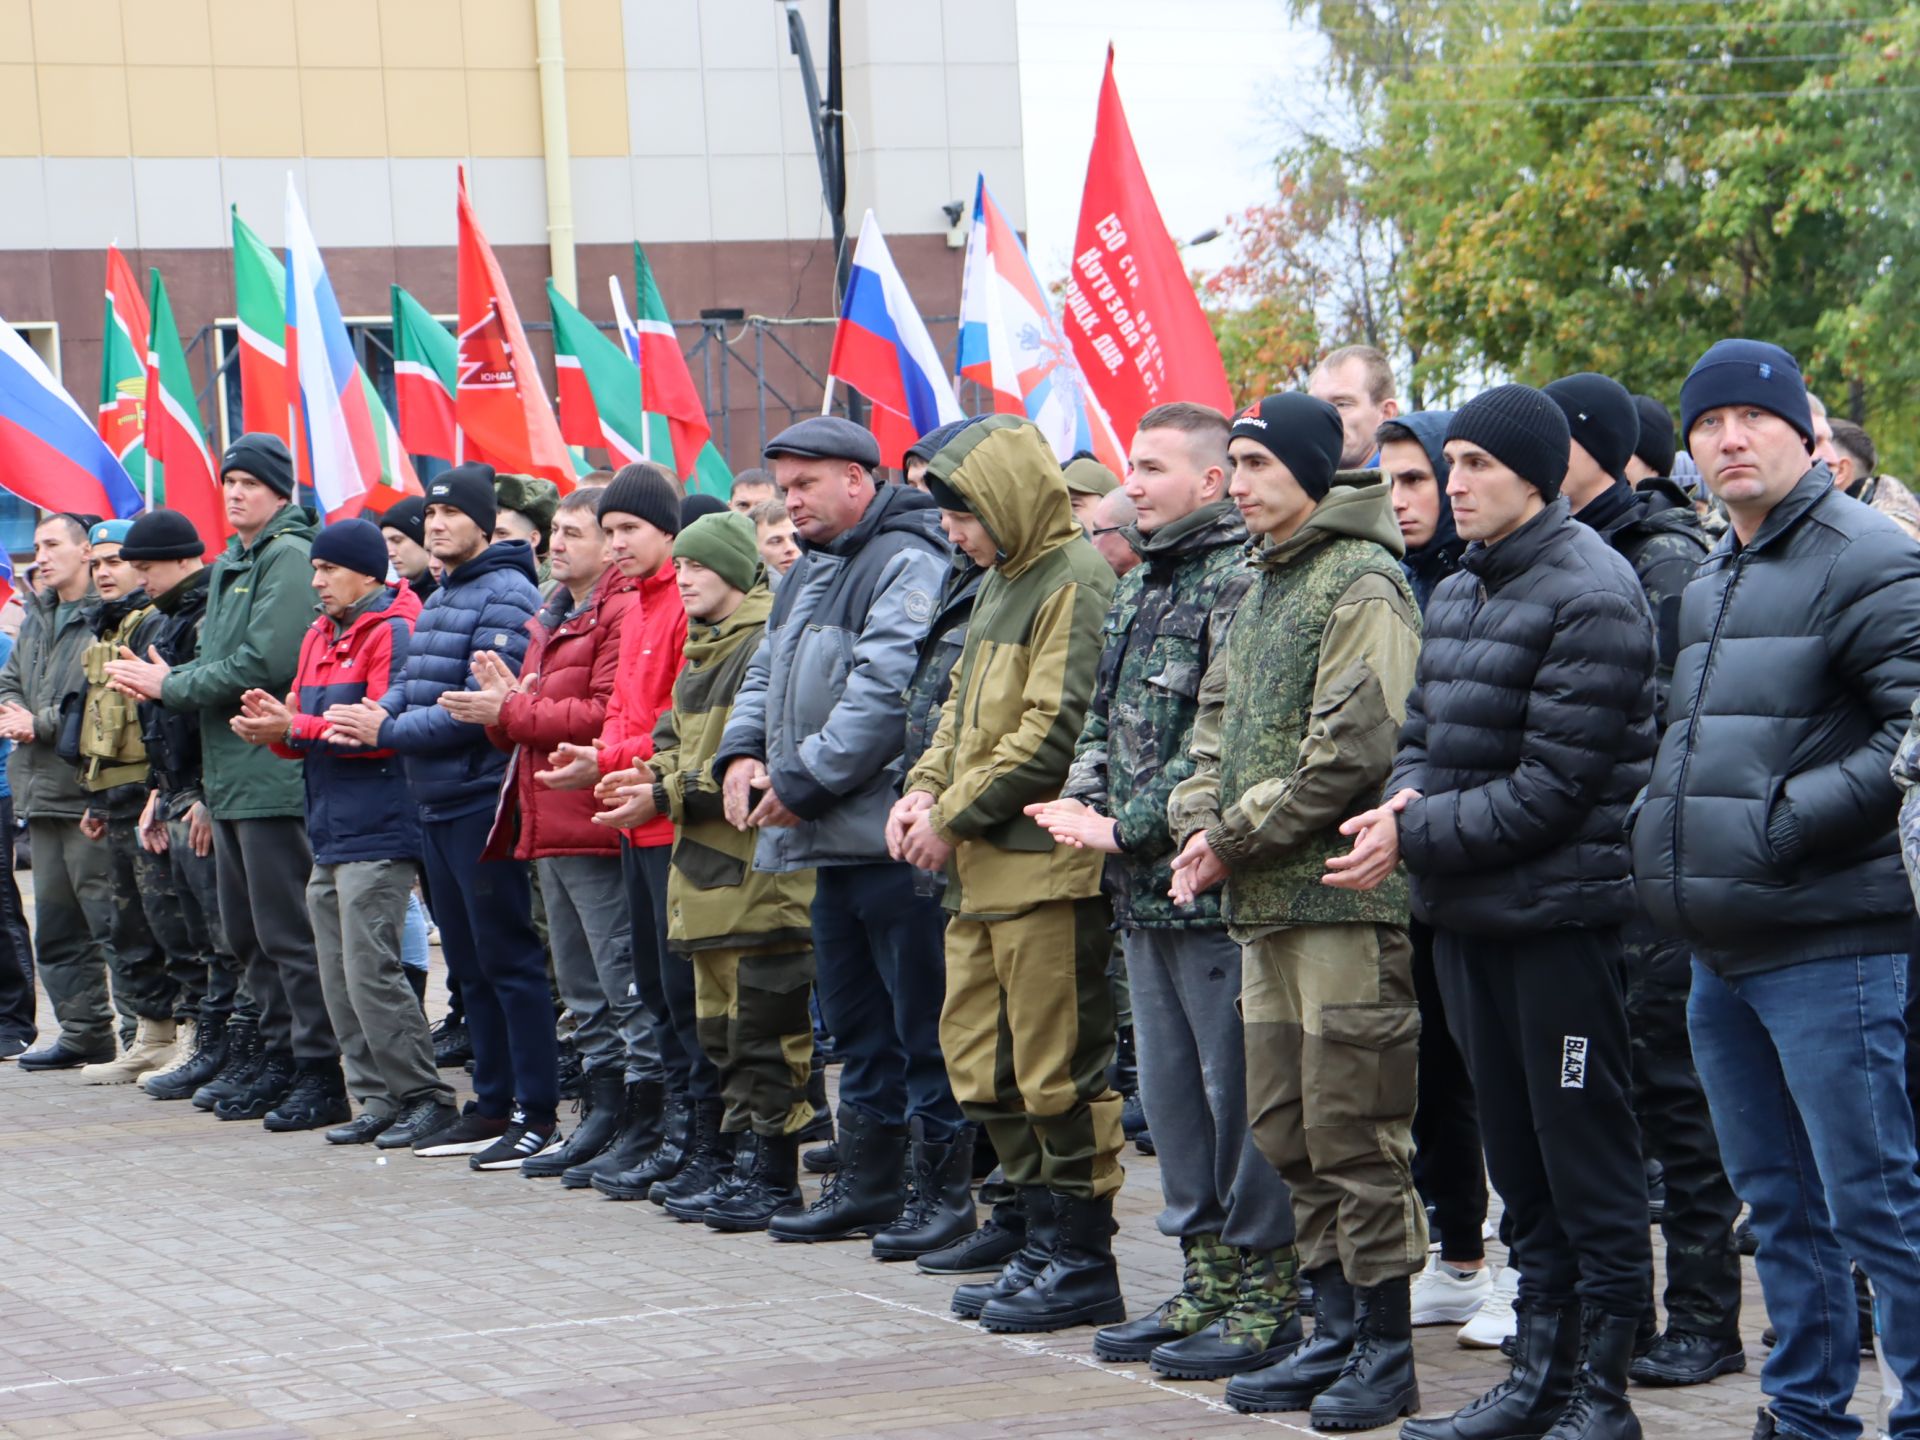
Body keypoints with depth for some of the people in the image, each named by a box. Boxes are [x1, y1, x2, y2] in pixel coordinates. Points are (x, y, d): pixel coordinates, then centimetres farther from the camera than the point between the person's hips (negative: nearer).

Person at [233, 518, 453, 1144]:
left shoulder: (392, 632, -10)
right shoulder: (321, 635, 19)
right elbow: (304, 728, 19)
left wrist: (294, 727, -18)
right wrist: (273, 727, -4)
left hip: (376, 834, -9)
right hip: (330, 834, 9)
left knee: (370, 974, -11)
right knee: (340, 981, 9)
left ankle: (425, 1097, -3)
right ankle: (377, 1100, 14)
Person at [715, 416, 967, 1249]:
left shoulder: (907, 565, -12)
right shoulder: (809, 572, 20)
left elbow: (885, 690, -21)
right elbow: (768, 671, 24)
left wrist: (805, 781, -17)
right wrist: (743, 750, 4)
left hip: (889, 832, -10)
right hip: (831, 839, 10)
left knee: (923, 1023, -7)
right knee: (857, 1024, 16)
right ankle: (867, 1184, 23)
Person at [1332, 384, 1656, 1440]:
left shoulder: (1589, 594, -14)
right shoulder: (1457, 596, 13)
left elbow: (1552, 787, -18)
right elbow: (1422, 730, 18)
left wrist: (1420, 839, -16)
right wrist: (1407, 798, -5)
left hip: (1559, 915, -9)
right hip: (1467, 915, 9)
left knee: (1587, 1166, -2)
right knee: (1517, 1158, 15)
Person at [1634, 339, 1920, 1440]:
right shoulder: (1709, 583, 18)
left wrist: (1785, 821, -19)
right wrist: (1664, 823, 14)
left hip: (1826, 944, -9)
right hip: (1720, 954, 9)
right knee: (1779, 1202, 15)